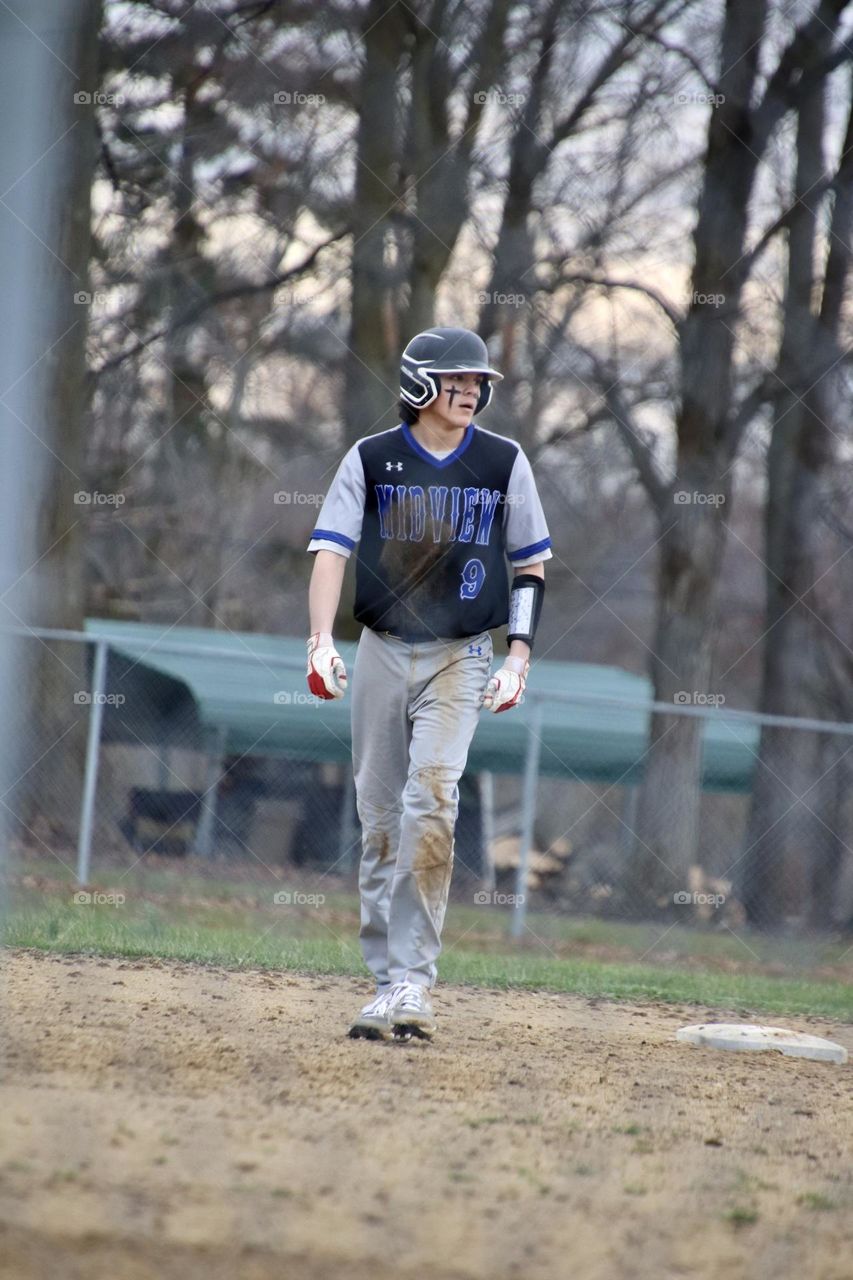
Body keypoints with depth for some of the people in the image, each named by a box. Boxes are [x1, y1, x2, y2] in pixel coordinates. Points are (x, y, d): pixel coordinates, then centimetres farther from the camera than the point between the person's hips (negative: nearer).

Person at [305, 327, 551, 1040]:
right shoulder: (371, 460, 2)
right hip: (382, 653, 1)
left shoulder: (504, 463, 4)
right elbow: (331, 550, -6)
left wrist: (518, 656, 0)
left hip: (461, 659, -1)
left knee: (431, 800, -19)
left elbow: (532, 566, 10)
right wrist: (322, 641, -20)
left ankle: (412, 983, -20)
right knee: (379, 818, 4)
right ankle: (387, 977, 14)